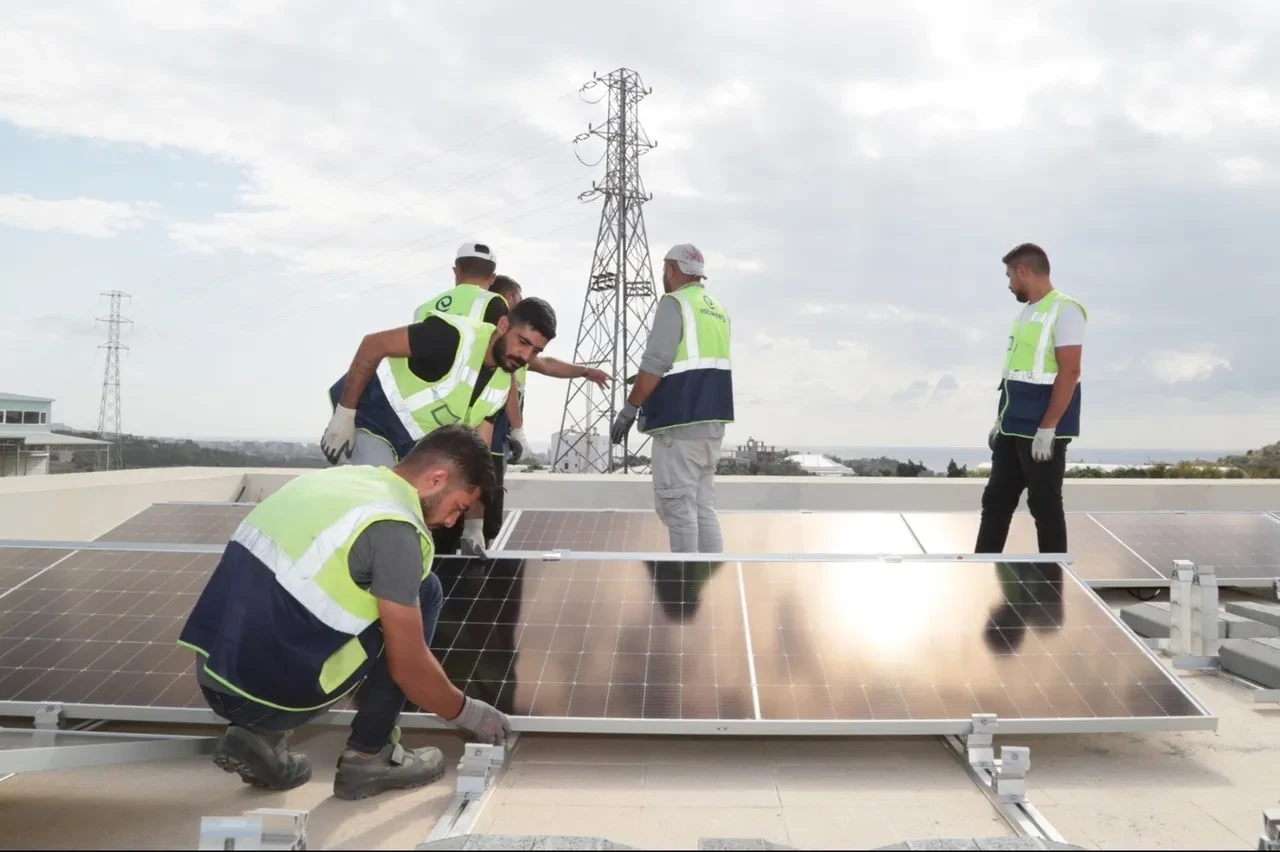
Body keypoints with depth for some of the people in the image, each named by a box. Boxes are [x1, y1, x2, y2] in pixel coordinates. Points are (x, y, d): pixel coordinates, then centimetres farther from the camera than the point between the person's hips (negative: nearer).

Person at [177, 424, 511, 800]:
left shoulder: (336, 478, 13)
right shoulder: (393, 529, -13)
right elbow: (409, 667, -9)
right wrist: (468, 713, 11)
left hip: (215, 679, 8)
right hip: (268, 692, -8)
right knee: (423, 594, 4)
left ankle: (259, 736, 16)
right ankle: (368, 757, 10)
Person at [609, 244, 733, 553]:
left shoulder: (675, 303, -7)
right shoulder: (717, 310, 18)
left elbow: (655, 363, -15)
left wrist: (630, 409, -9)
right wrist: (648, 381, 27)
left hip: (681, 419, -9)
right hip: (712, 419, 9)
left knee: (677, 505, -5)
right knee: (703, 505, 12)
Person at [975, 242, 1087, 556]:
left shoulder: (1064, 310, -11)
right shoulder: (1026, 312, 16)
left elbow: (1069, 372, -18)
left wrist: (1047, 428, -21)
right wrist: (1001, 420, 18)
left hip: (1041, 431, -9)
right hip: (1013, 429, 9)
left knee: (1045, 506, 0)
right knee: (996, 501, 12)